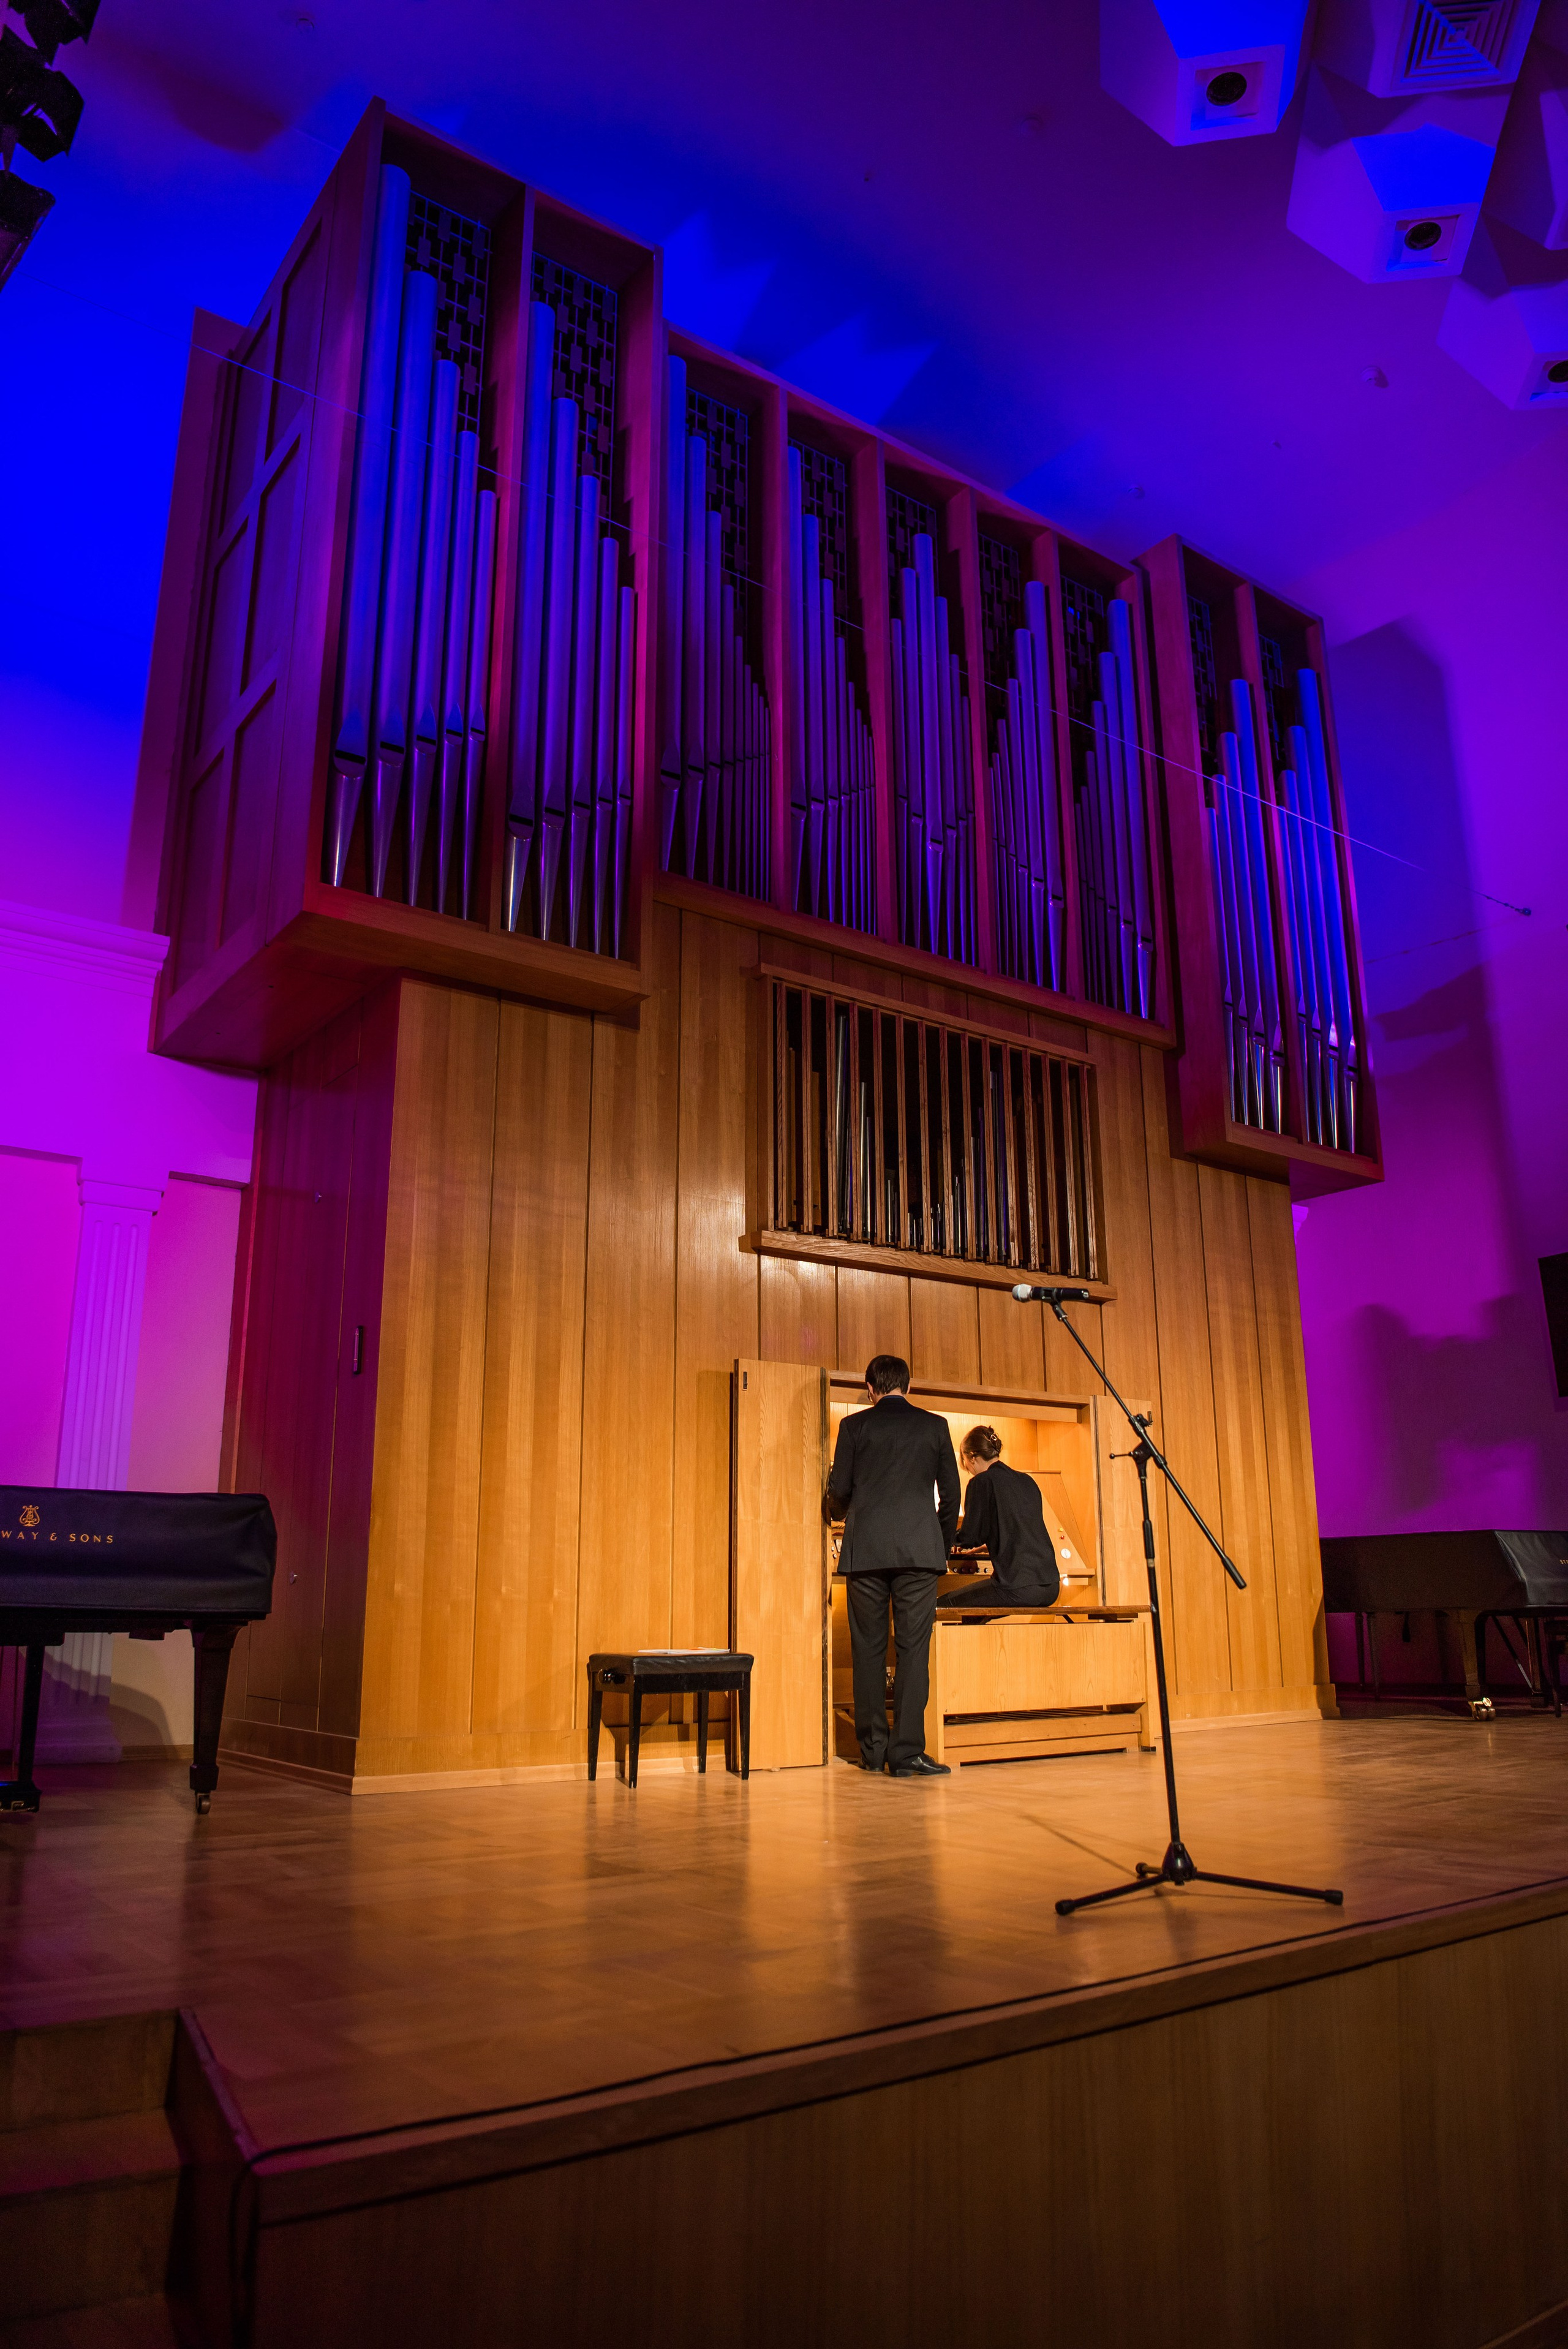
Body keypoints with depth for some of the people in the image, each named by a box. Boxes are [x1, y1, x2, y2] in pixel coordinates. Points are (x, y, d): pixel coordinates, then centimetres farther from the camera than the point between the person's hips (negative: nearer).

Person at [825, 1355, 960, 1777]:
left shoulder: (855, 1425, 6)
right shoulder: (934, 1425, 9)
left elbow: (840, 1490, 5)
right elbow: (950, 1493, 10)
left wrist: (836, 1511, 28)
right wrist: (943, 1546, 23)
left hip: (866, 1550, 0)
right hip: (919, 1550, 0)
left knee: (868, 1648, 7)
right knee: (913, 1648, -1)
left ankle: (872, 1750, 12)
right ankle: (907, 1752, -5)